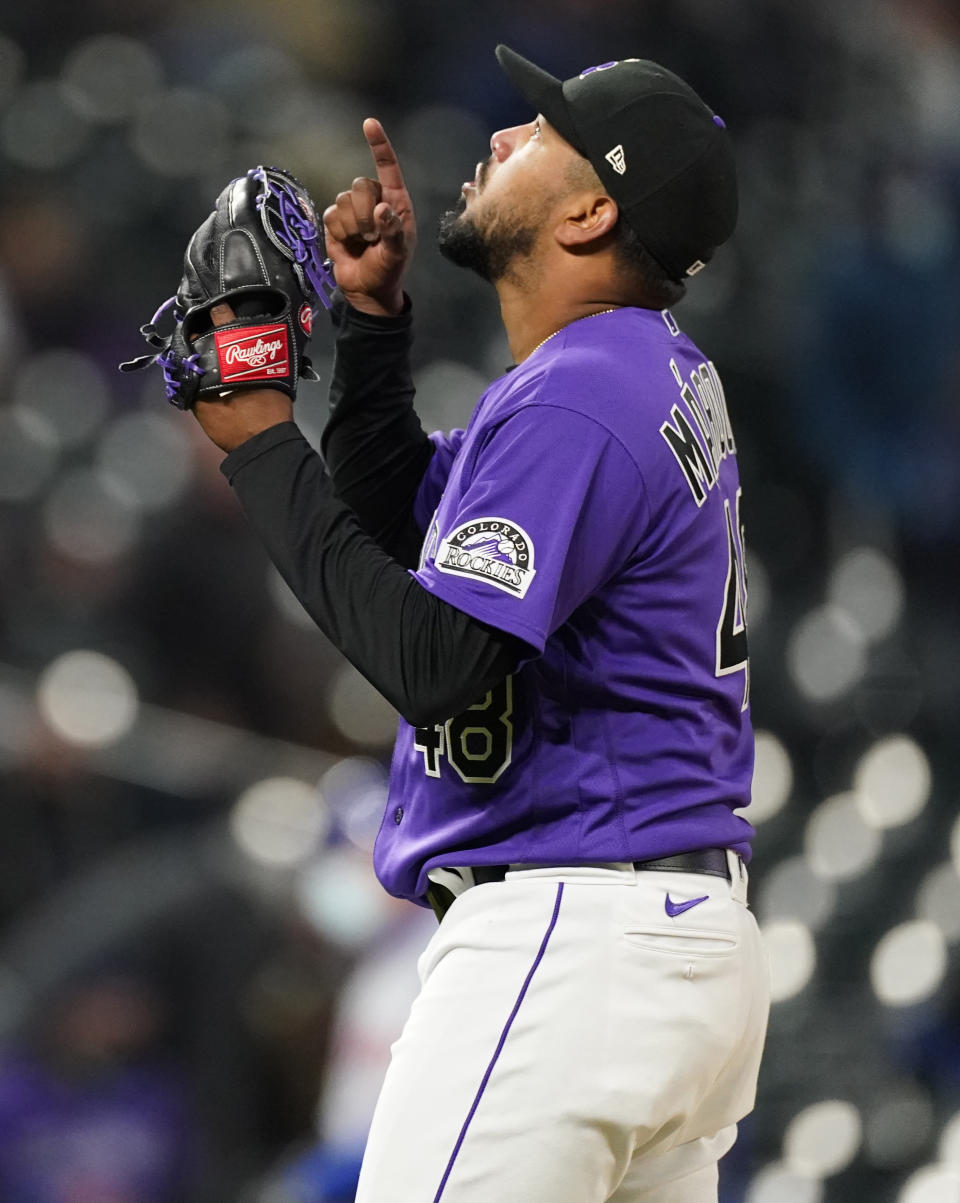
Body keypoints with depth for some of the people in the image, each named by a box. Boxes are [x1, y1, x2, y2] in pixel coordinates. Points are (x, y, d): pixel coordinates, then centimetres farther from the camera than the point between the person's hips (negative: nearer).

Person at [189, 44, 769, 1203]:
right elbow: (404, 527, 26)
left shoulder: (575, 401, -16)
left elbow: (431, 663, -23)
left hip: (566, 934, -11)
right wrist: (372, 320, 14)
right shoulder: (657, 370, 16)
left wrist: (261, 445, -15)